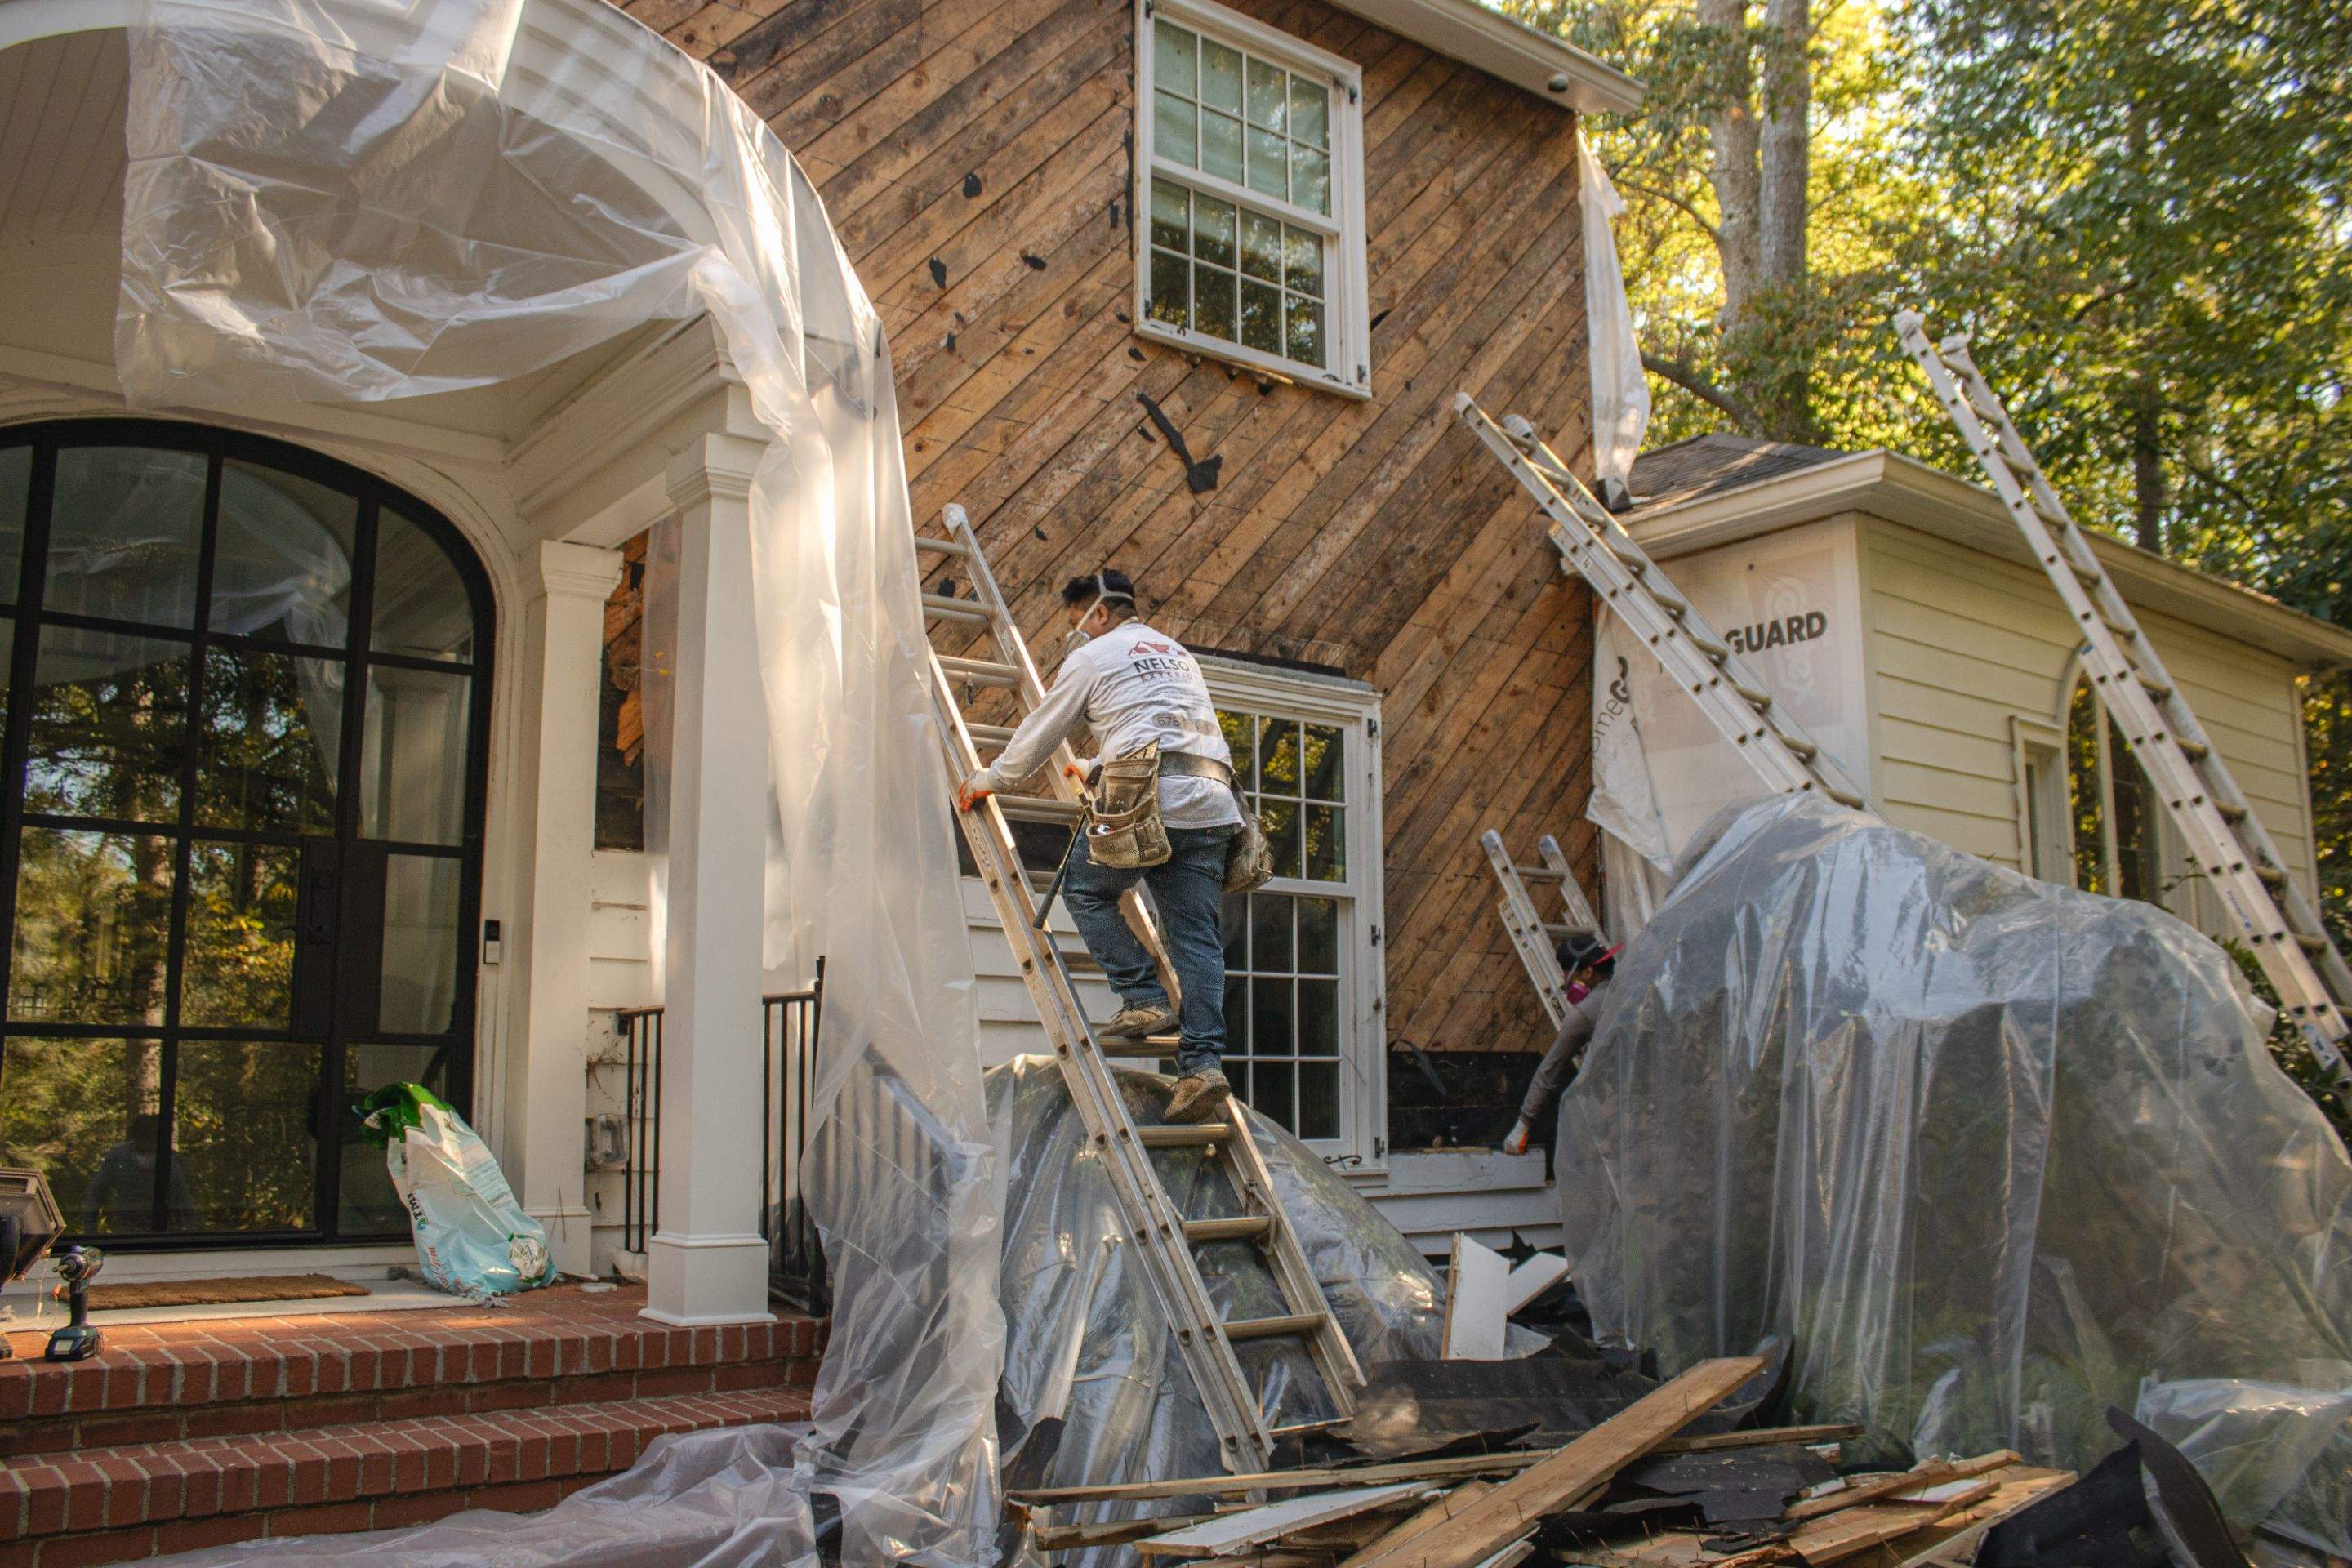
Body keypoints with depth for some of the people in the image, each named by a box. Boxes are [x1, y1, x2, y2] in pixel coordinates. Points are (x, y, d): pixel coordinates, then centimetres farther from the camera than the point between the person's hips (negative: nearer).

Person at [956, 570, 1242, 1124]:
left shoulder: (1094, 657, 10)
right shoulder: (1178, 653, 31)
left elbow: (1040, 732, 18)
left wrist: (988, 780, 33)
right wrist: (1097, 769, 59)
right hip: (1212, 801, 6)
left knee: (1086, 889, 14)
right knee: (1197, 937, 2)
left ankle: (1144, 1000, 2)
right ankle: (1202, 1062, -9)